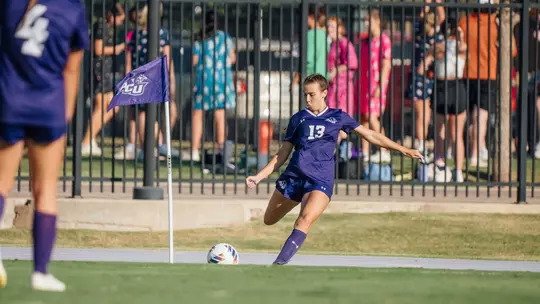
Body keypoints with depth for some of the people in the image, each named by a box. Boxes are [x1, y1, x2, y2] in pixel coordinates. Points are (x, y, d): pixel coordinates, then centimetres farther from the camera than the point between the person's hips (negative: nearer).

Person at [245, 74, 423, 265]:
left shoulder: (338, 117, 11)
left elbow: (370, 135, 17)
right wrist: (259, 176, 6)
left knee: (306, 219, -27)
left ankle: (280, 262, -30)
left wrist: (404, 150, 15)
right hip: (294, 175, 3)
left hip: (321, 179, -3)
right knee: (269, 220, 7)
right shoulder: (298, 119, 13)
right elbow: (283, 154, 15)